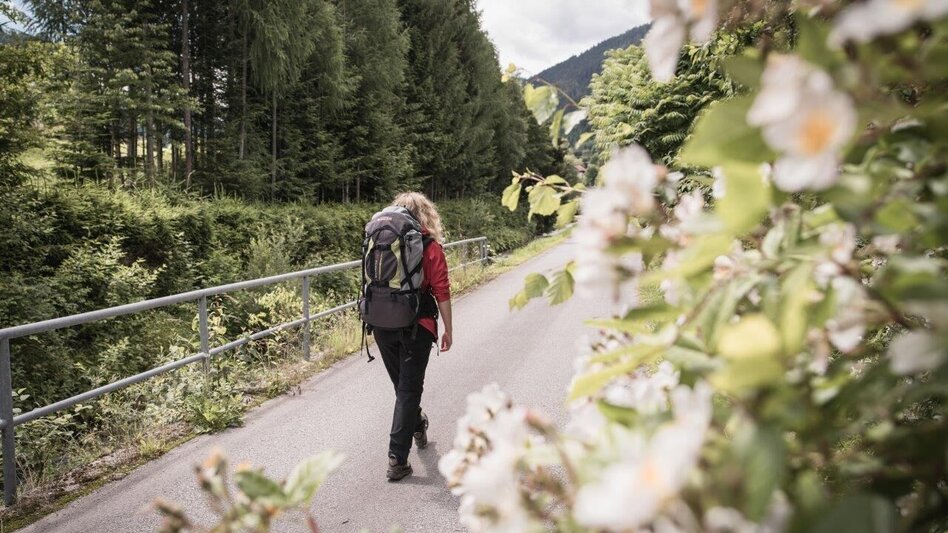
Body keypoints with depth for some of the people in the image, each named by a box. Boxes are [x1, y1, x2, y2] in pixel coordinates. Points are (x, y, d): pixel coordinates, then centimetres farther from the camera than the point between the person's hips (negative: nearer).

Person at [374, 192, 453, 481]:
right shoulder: (431, 248, -8)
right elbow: (442, 293, -9)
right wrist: (448, 330, 0)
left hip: (382, 326, 4)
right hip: (416, 327, -4)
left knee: (402, 385, 23)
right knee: (408, 390, 2)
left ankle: (417, 427, 46)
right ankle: (397, 459, 0)